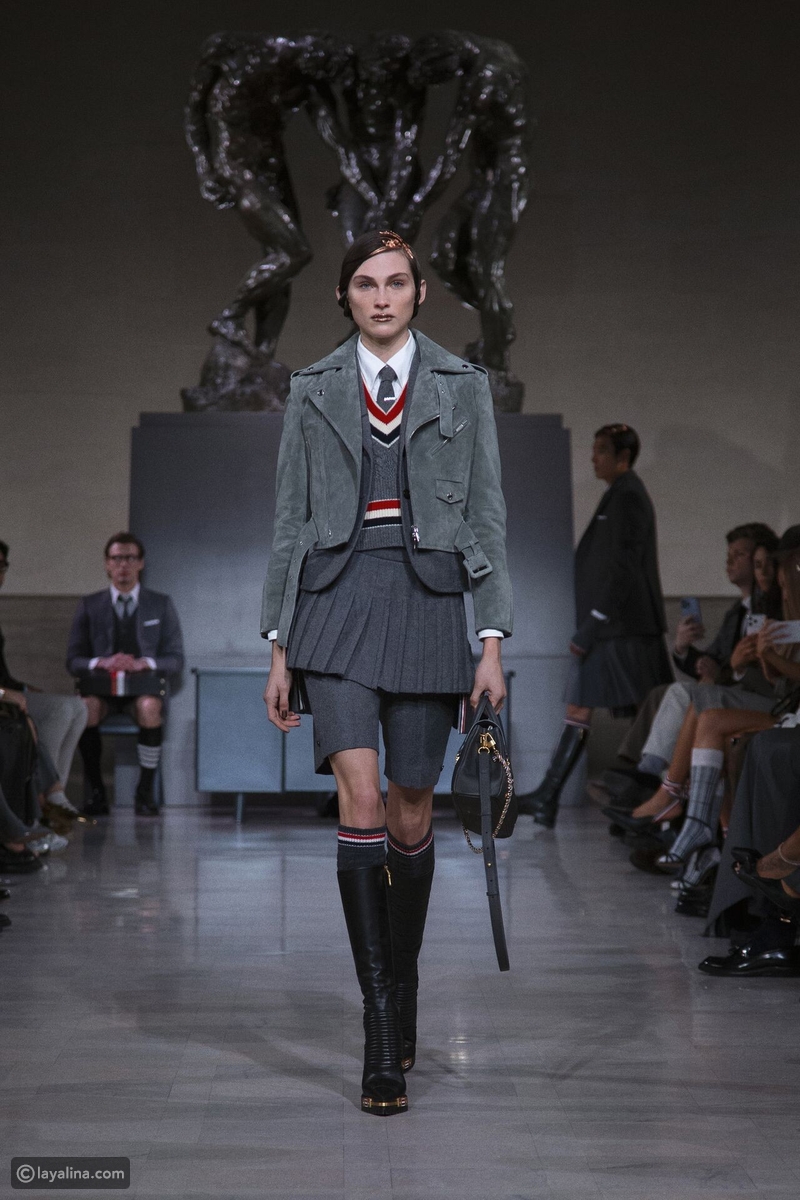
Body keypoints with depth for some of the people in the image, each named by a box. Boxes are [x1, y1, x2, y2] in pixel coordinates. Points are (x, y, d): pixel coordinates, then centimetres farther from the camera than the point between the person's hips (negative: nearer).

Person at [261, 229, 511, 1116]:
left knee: (411, 815, 6)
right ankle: (381, 1028, -9)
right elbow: (290, 521, 9)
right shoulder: (313, 391, 9)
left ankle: (403, 989, 28)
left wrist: (492, 642, -2)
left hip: (428, 601, 1)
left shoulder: (462, 387, 8)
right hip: (336, 600, 0)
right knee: (361, 800, -14)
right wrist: (280, 648, 4)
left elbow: (487, 518, 5)